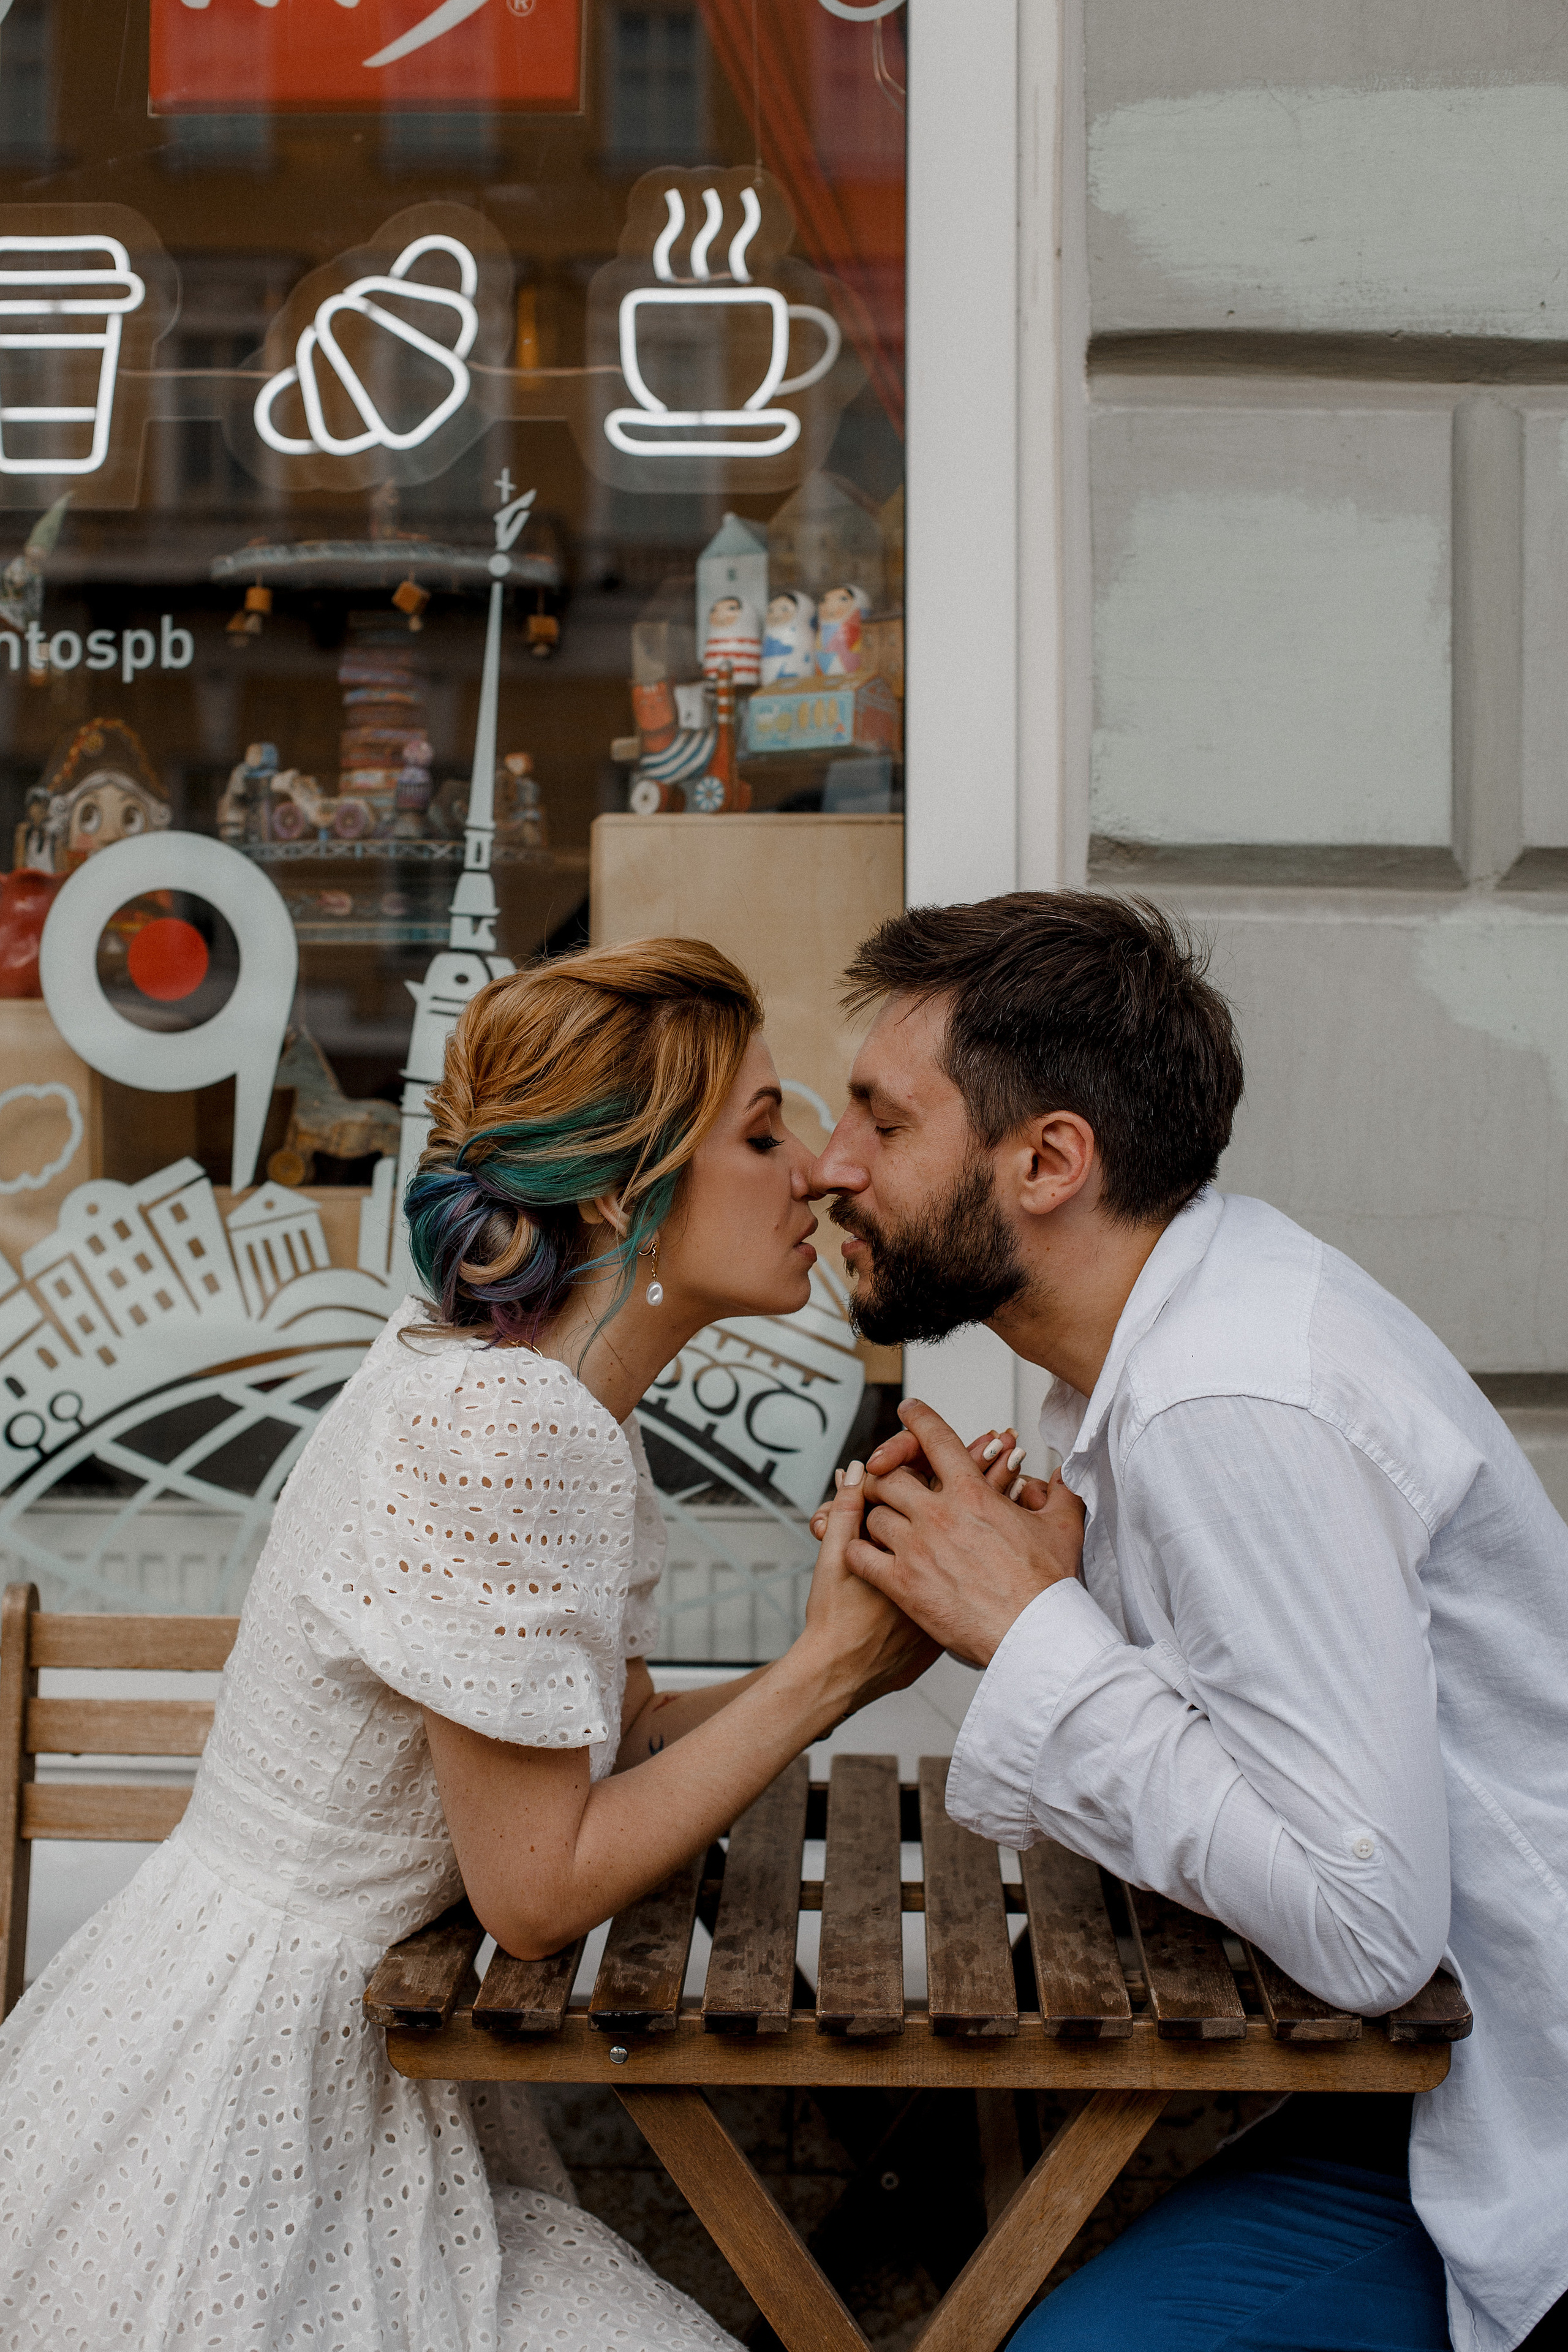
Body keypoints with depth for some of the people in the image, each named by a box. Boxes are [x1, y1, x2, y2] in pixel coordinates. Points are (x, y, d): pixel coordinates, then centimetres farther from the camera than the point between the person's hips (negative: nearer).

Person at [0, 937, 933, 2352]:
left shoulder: (560, 1403, 4)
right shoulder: (495, 1432, -25)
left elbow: (617, 1738, 8)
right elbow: (543, 1889, -20)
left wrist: (862, 1656, -6)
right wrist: (827, 1663, -15)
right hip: (237, 2103, -8)